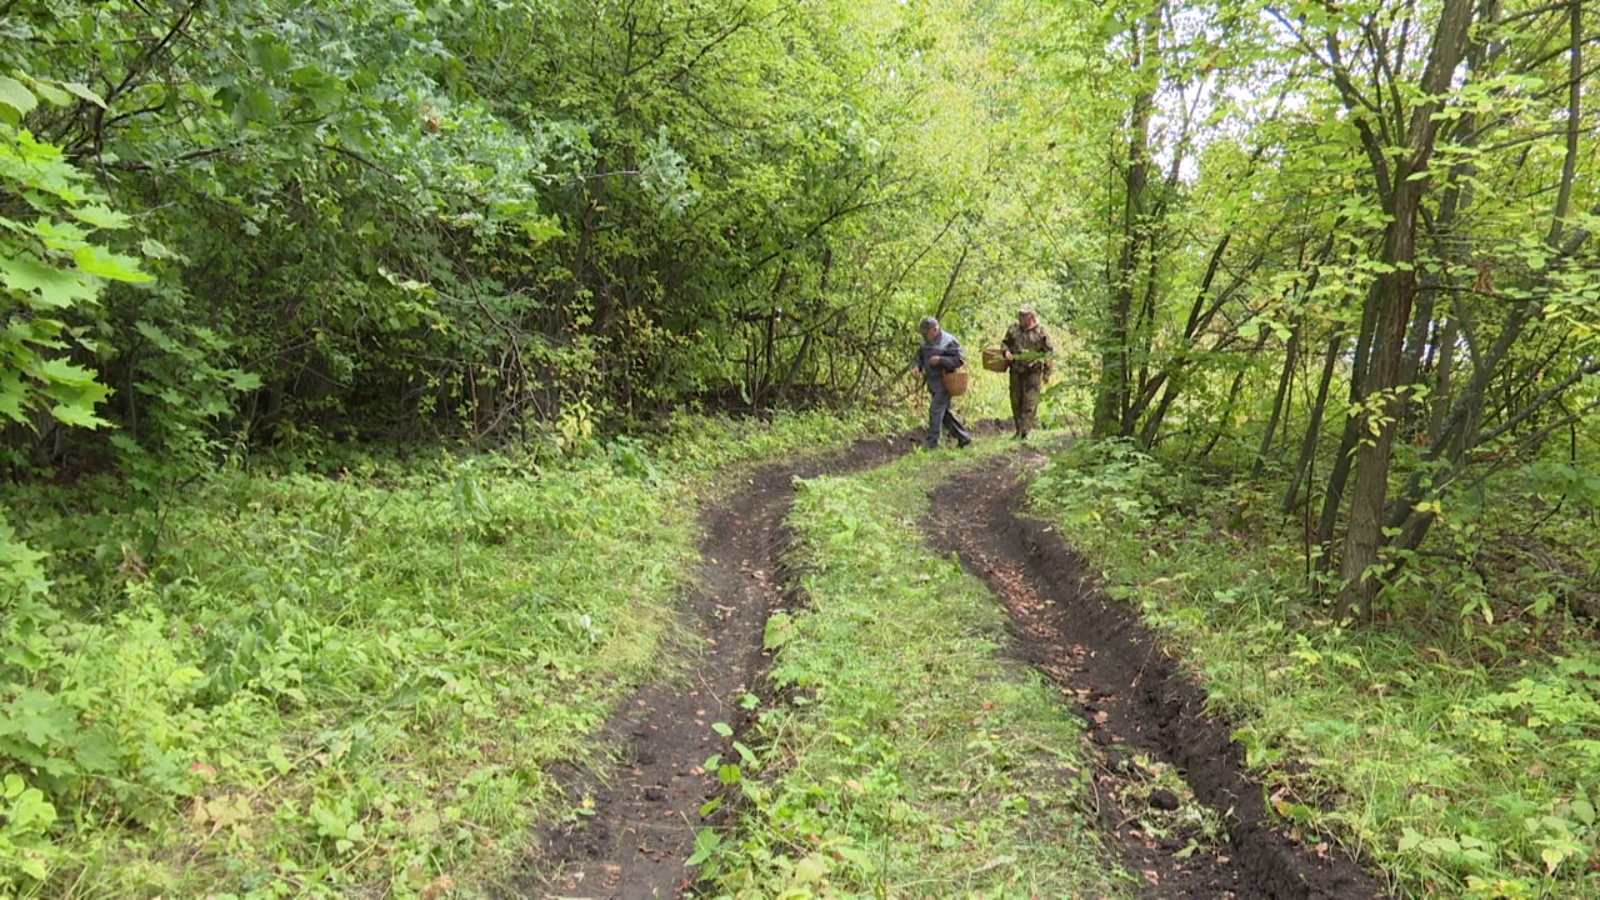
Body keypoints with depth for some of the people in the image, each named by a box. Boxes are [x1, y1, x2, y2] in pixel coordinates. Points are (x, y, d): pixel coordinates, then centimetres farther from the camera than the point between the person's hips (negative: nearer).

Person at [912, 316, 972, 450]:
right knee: (944, 413, 13)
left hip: (945, 382, -9)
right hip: (933, 383, 9)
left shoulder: (949, 342, -15)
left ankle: (932, 441, -5)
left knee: (936, 410, -11)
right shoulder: (926, 341, 9)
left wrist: (940, 360, -25)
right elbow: (919, 356, 18)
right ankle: (963, 437, 23)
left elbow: (959, 360, -16)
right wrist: (917, 366, -3)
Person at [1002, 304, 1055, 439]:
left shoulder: (1041, 332, -3)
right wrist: (1006, 351, -4)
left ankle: (1025, 431, -6)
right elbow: (1004, 343, 21)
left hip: (1033, 372, -4)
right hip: (1016, 371, 4)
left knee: (1030, 403, -8)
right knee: (1016, 401, 9)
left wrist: (1047, 373, -4)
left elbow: (1049, 351, 1)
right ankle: (1019, 430, 20)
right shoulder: (1013, 330, 7)